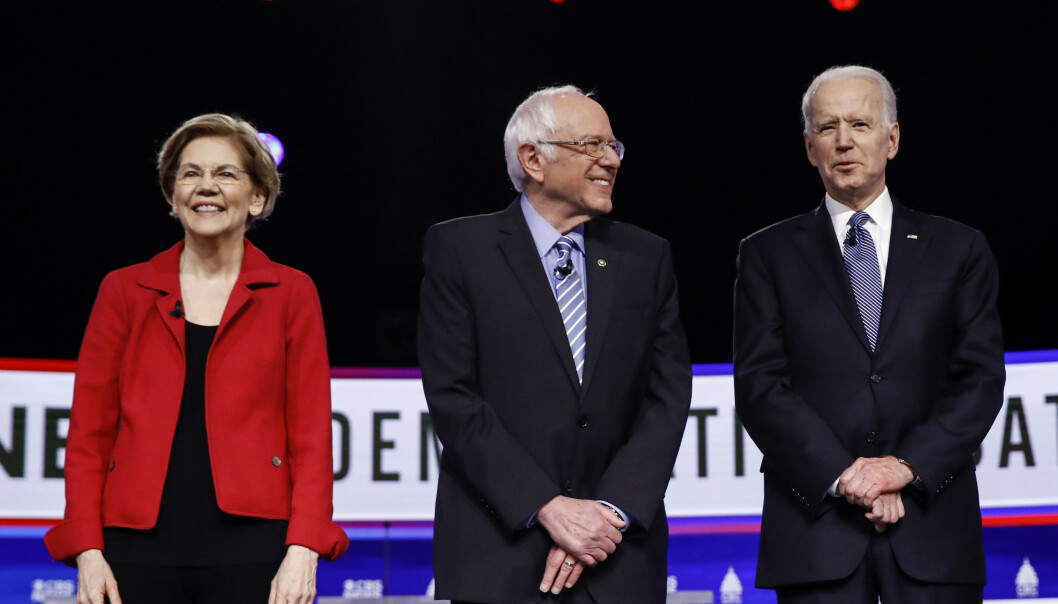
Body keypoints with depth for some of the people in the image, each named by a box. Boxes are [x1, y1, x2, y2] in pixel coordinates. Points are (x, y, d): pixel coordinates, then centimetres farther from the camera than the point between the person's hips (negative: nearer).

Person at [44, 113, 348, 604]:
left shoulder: (290, 294, 9)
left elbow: (311, 437, 4)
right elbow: (88, 434, 8)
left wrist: (303, 552, -7)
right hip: (140, 548, 1)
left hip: (251, 547, -1)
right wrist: (87, 552, -2)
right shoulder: (124, 292, 11)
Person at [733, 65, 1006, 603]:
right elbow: (758, 386, 0)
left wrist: (908, 467, -11)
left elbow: (981, 380, 4)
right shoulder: (768, 255, 9)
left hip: (932, 524, 1)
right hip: (816, 527, -1)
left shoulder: (958, 250, 11)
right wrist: (842, 475, -12)